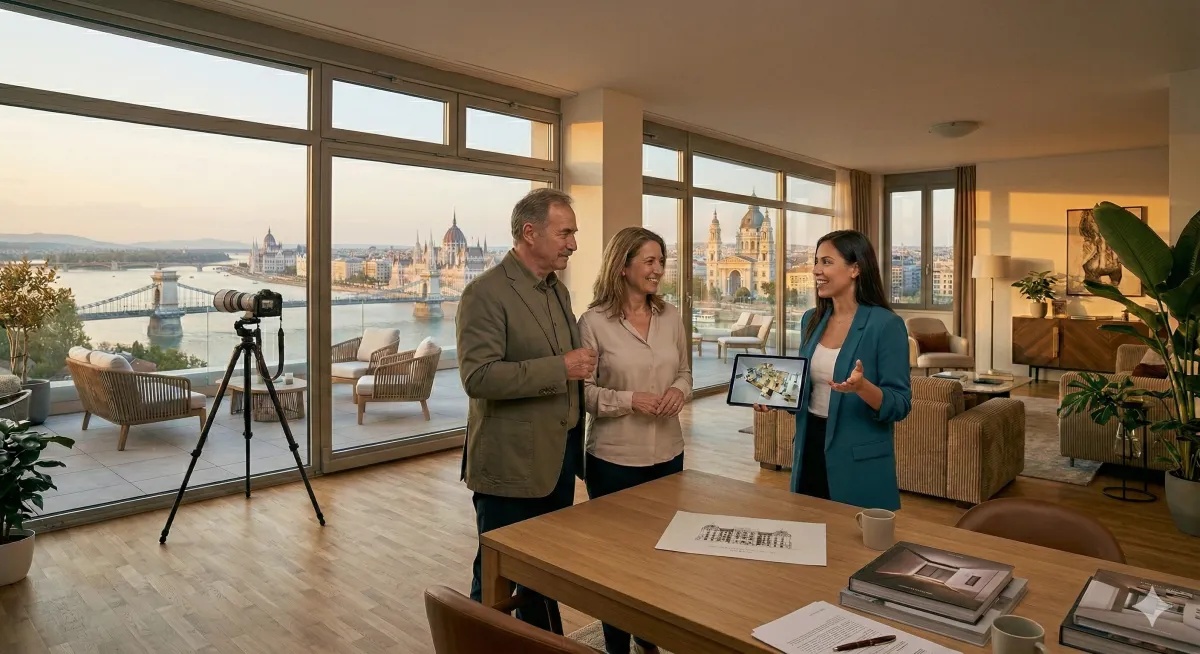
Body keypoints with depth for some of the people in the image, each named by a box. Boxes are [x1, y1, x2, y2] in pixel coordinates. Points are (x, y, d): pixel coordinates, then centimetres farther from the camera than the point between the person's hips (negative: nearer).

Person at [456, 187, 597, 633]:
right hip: (511, 462, -8)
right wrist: (560, 368, -25)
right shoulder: (486, 293, -16)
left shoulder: (558, 290, 11)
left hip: (559, 455, 8)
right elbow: (478, 376, -25)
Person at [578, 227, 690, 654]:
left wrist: (678, 391, -10)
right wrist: (629, 400, -21)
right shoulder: (594, 322, -12)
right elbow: (581, 390, -10)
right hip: (614, 458, -5)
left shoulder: (671, 317, 3)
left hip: (668, 453, 5)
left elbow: (684, 372, 11)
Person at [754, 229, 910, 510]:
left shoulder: (886, 324, -13)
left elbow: (900, 405, -14)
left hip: (860, 462, -6)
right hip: (811, 448, 6)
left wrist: (862, 387, -31)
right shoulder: (811, 320, 5)